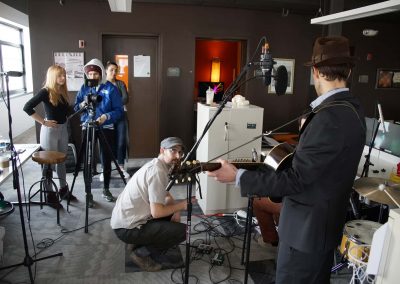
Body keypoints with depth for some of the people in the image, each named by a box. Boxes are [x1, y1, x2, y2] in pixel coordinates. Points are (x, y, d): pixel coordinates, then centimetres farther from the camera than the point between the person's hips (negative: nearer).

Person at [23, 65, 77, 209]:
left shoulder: (63, 91, 7)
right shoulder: (46, 91, -13)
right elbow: (27, 107, -18)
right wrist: (43, 122, -17)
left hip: (63, 129, 7)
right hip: (50, 130, -7)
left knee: (62, 160, 16)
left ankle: (64, 189, 28)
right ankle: (50, 195, 13)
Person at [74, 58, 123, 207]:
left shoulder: (111, 88, -4)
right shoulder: (84, 87, 5)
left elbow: (119, 110, -8)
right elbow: (76, 108, 7)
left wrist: (106, 116, -24)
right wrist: (82, 104, -15)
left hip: (106, 128, -2)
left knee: (106, 160, 7)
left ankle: (106, 189, 24)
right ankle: (88, 193, 10)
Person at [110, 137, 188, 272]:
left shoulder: (156, 165, 9)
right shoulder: (158, 171, -22)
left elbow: (166, 195, 21)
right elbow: (157, 212, -24)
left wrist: (176, 210, 3)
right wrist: (181, 206, -10)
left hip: (125, 219, 10)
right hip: (128, 228, -10)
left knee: (171, 215, 20)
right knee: (182, 230, -9)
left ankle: (141, 244, 17)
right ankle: (143, 254, 0)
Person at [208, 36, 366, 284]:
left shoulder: (330, 116, -28)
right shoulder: (352, 108, 3)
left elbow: (296, 180, -27)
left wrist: (238, 176, -22)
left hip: (307, 227, -9)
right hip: (324, 223, 9)